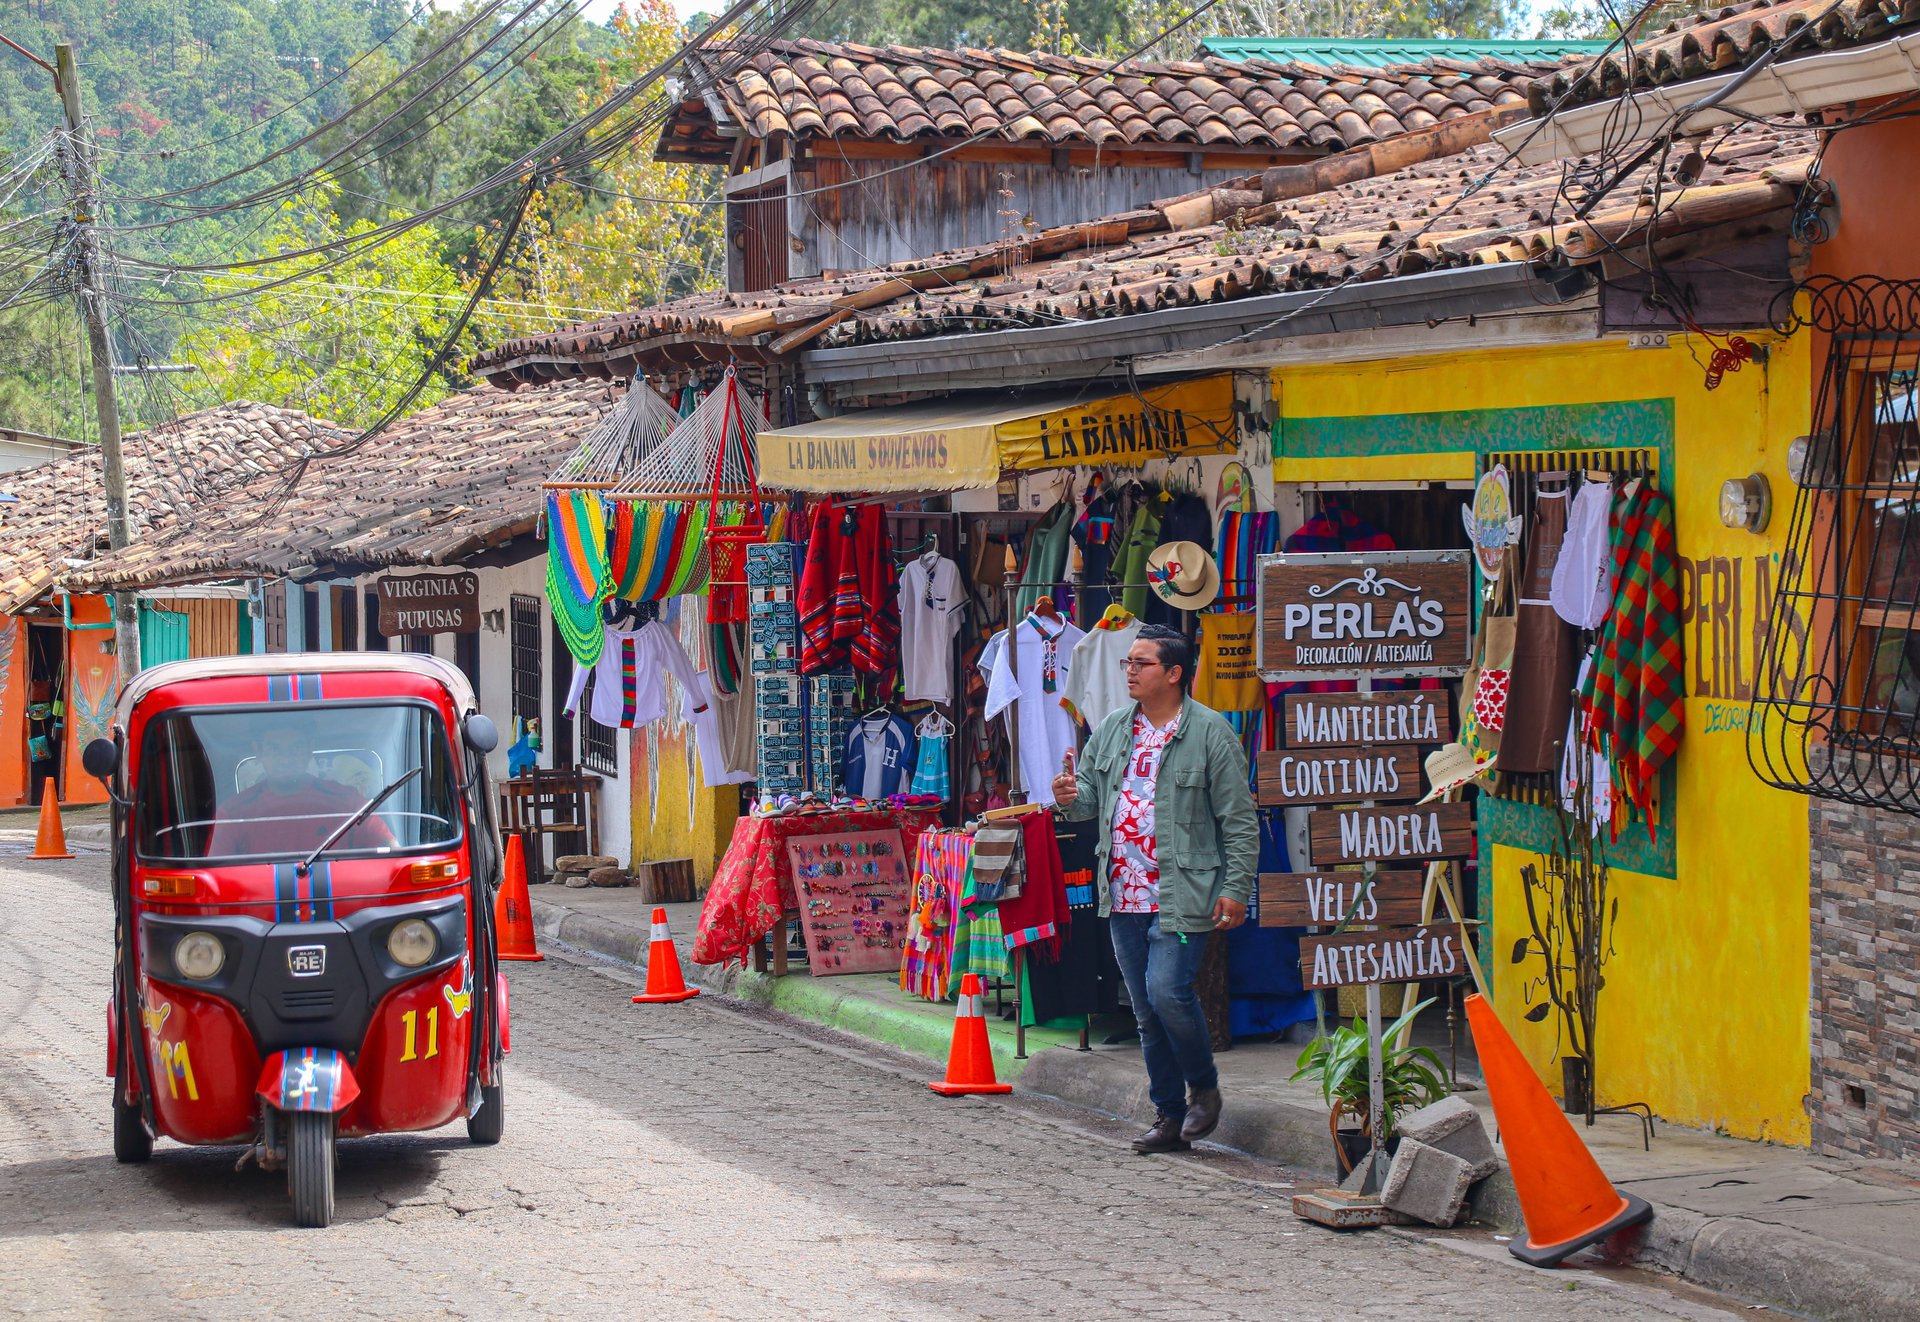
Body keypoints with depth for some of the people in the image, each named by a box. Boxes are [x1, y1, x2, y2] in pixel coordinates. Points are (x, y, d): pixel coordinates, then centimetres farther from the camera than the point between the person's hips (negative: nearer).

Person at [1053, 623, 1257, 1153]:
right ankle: (1170, 1116, 17)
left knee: (1167, 991, -18)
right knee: (1146, 1010, 8)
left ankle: (1204, 1086, 6)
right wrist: (1074, 796, -3)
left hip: (1183, 893, -6)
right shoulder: (1113, 730, 12)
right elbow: (1092, 793, 22)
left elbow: (1239, 819, -5)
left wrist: (1236, 889, -11)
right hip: (1124, 894, 6)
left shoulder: (1210, 732, -6)